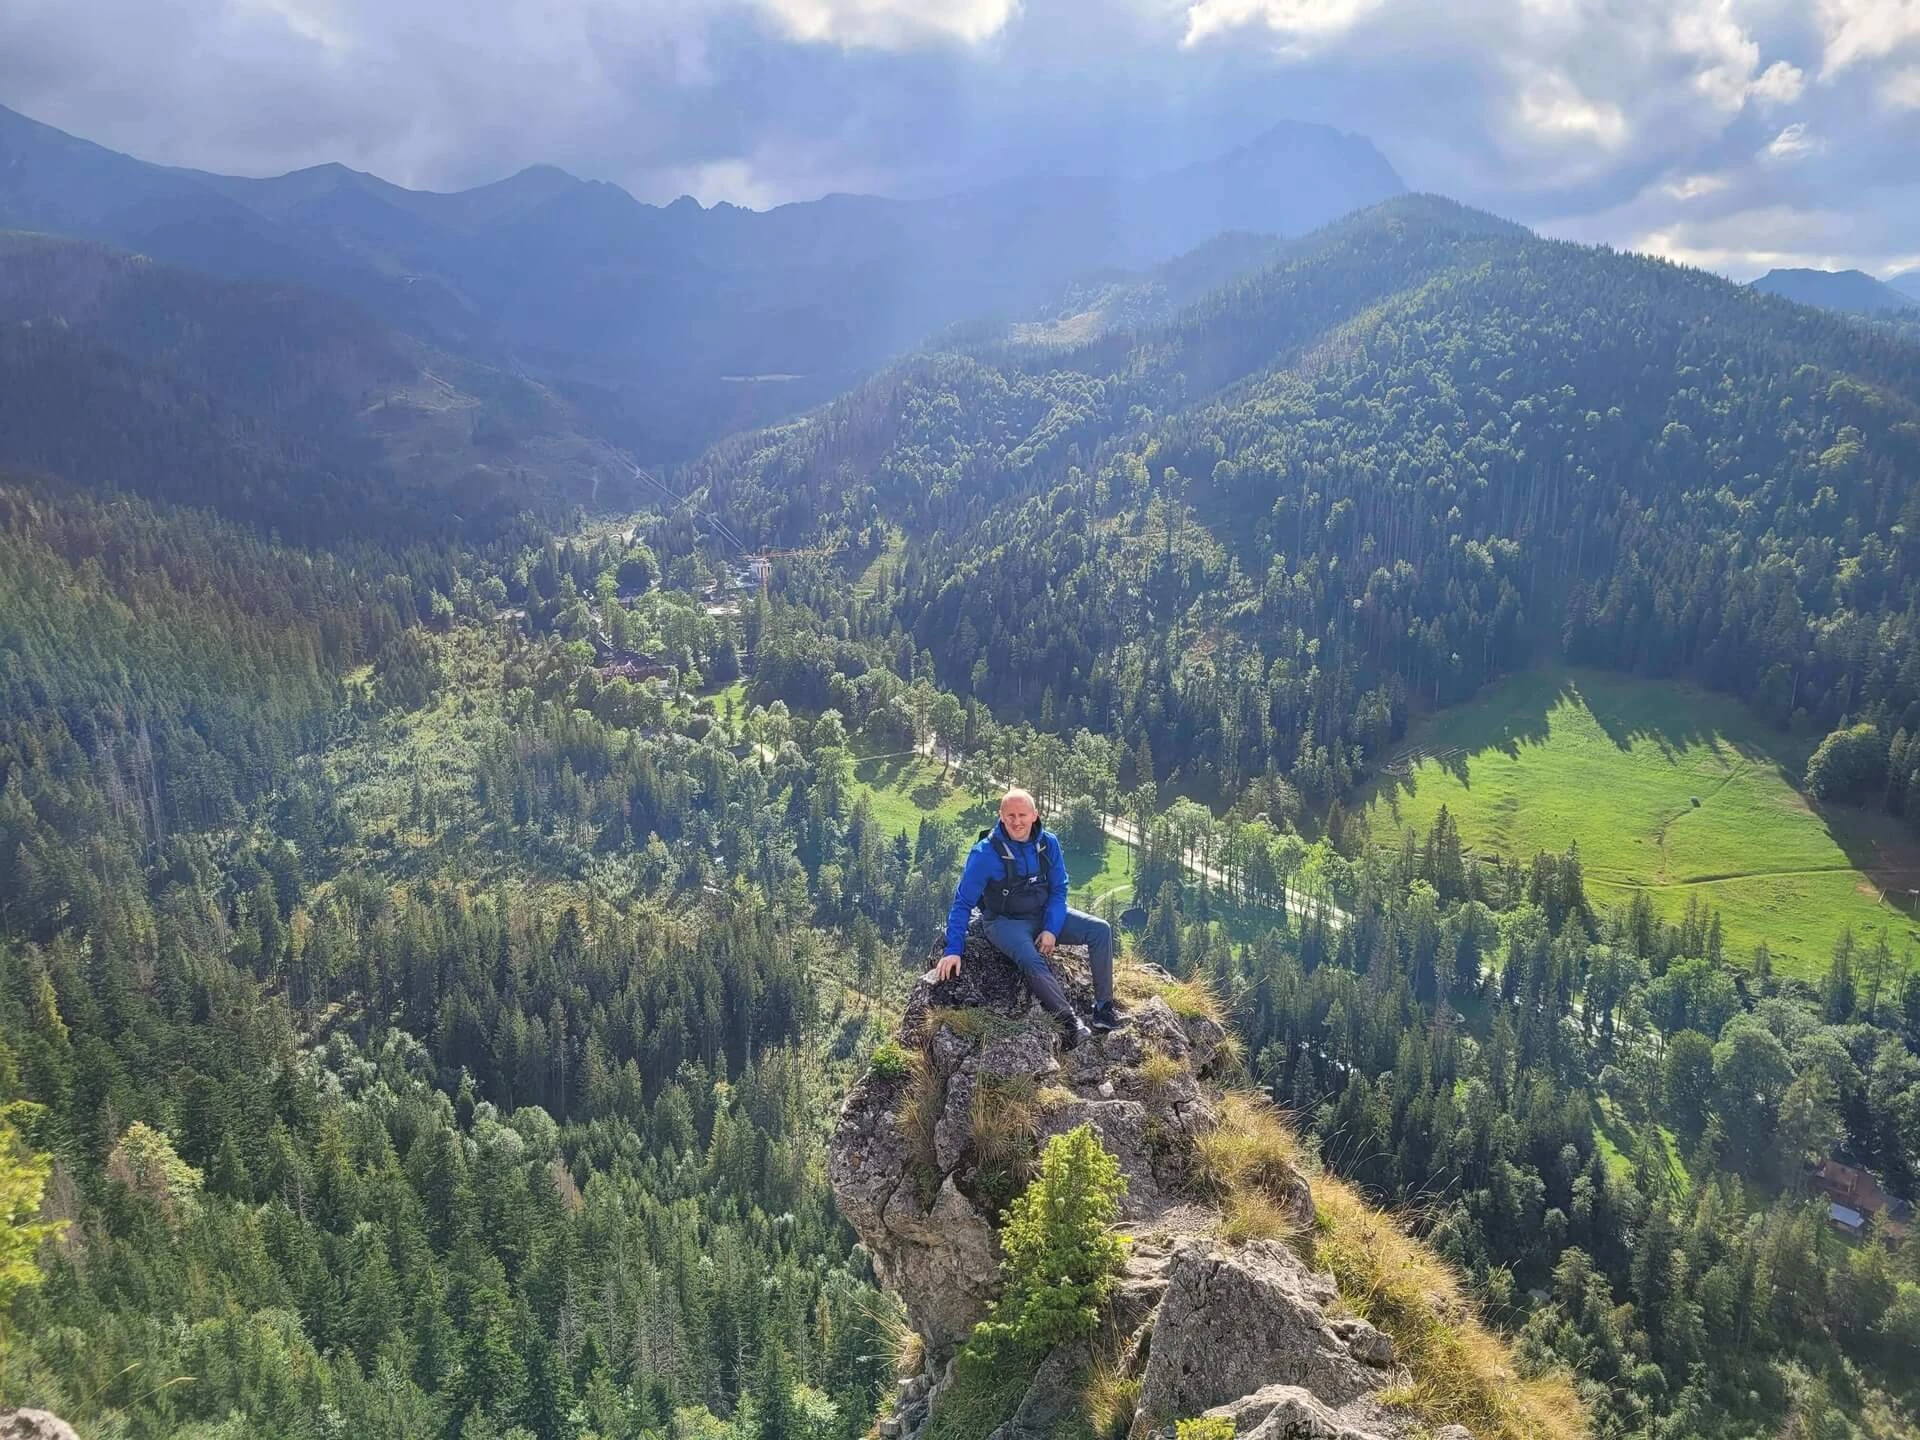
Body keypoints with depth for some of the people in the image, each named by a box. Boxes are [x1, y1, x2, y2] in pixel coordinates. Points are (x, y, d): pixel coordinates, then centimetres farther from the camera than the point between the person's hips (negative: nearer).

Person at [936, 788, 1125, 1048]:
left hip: (1045, 915, 5)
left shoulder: (1048, 843, -8)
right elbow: (963, 903, -14)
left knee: (1100, 930, -13)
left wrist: (1051, 930, -13)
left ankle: (1104, 1009, -10)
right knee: (1032, 962, -35)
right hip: (1005, 923, -5)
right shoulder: (985, 853, -19)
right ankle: (1071, 1023, -28)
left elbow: (1059, 889, 1)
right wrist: (953, 951, -20)